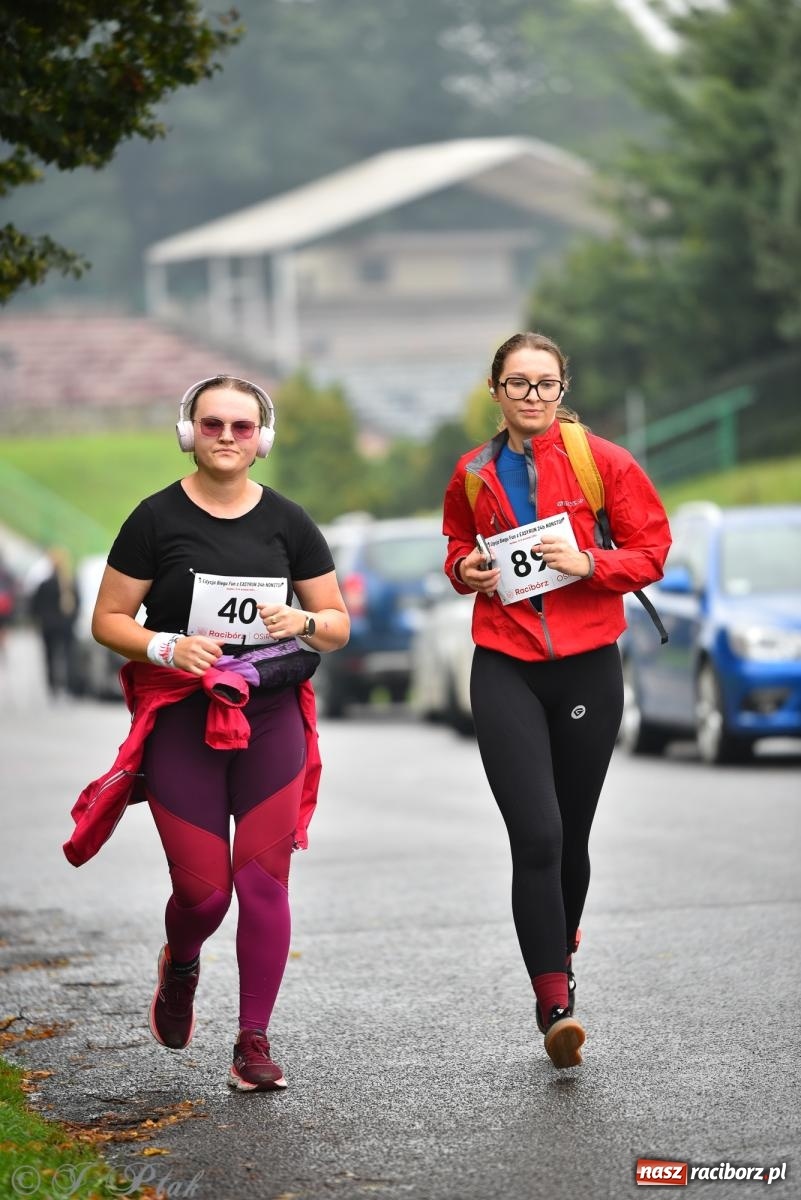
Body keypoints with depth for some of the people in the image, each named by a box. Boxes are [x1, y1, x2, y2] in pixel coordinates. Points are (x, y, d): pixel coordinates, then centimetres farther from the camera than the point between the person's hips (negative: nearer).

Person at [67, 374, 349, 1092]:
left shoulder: (287, 522, 5)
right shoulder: (157, 519, -1)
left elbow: (338, 626, 10)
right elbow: (108, 620, 1)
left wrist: (301, 620, -12)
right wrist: (165, 647, -17)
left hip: (272, 719, 2)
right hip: (182, 722, -1)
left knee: (263, 879, -6)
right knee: (203, 889, -4)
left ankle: (254, 1042, 5)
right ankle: (180, 967, 33)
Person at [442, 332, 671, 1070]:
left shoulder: (602, 462, -2)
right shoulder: (473, 476, 6)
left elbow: (651, 551, 1)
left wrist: (589, 563, -16)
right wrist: (465, 570, 2)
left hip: (586, 668, 0)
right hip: (505, 670, 0)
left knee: (571, 835, 10)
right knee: (536, 834, -15)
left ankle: (560, 948, 39)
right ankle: (556, 1005, -16)